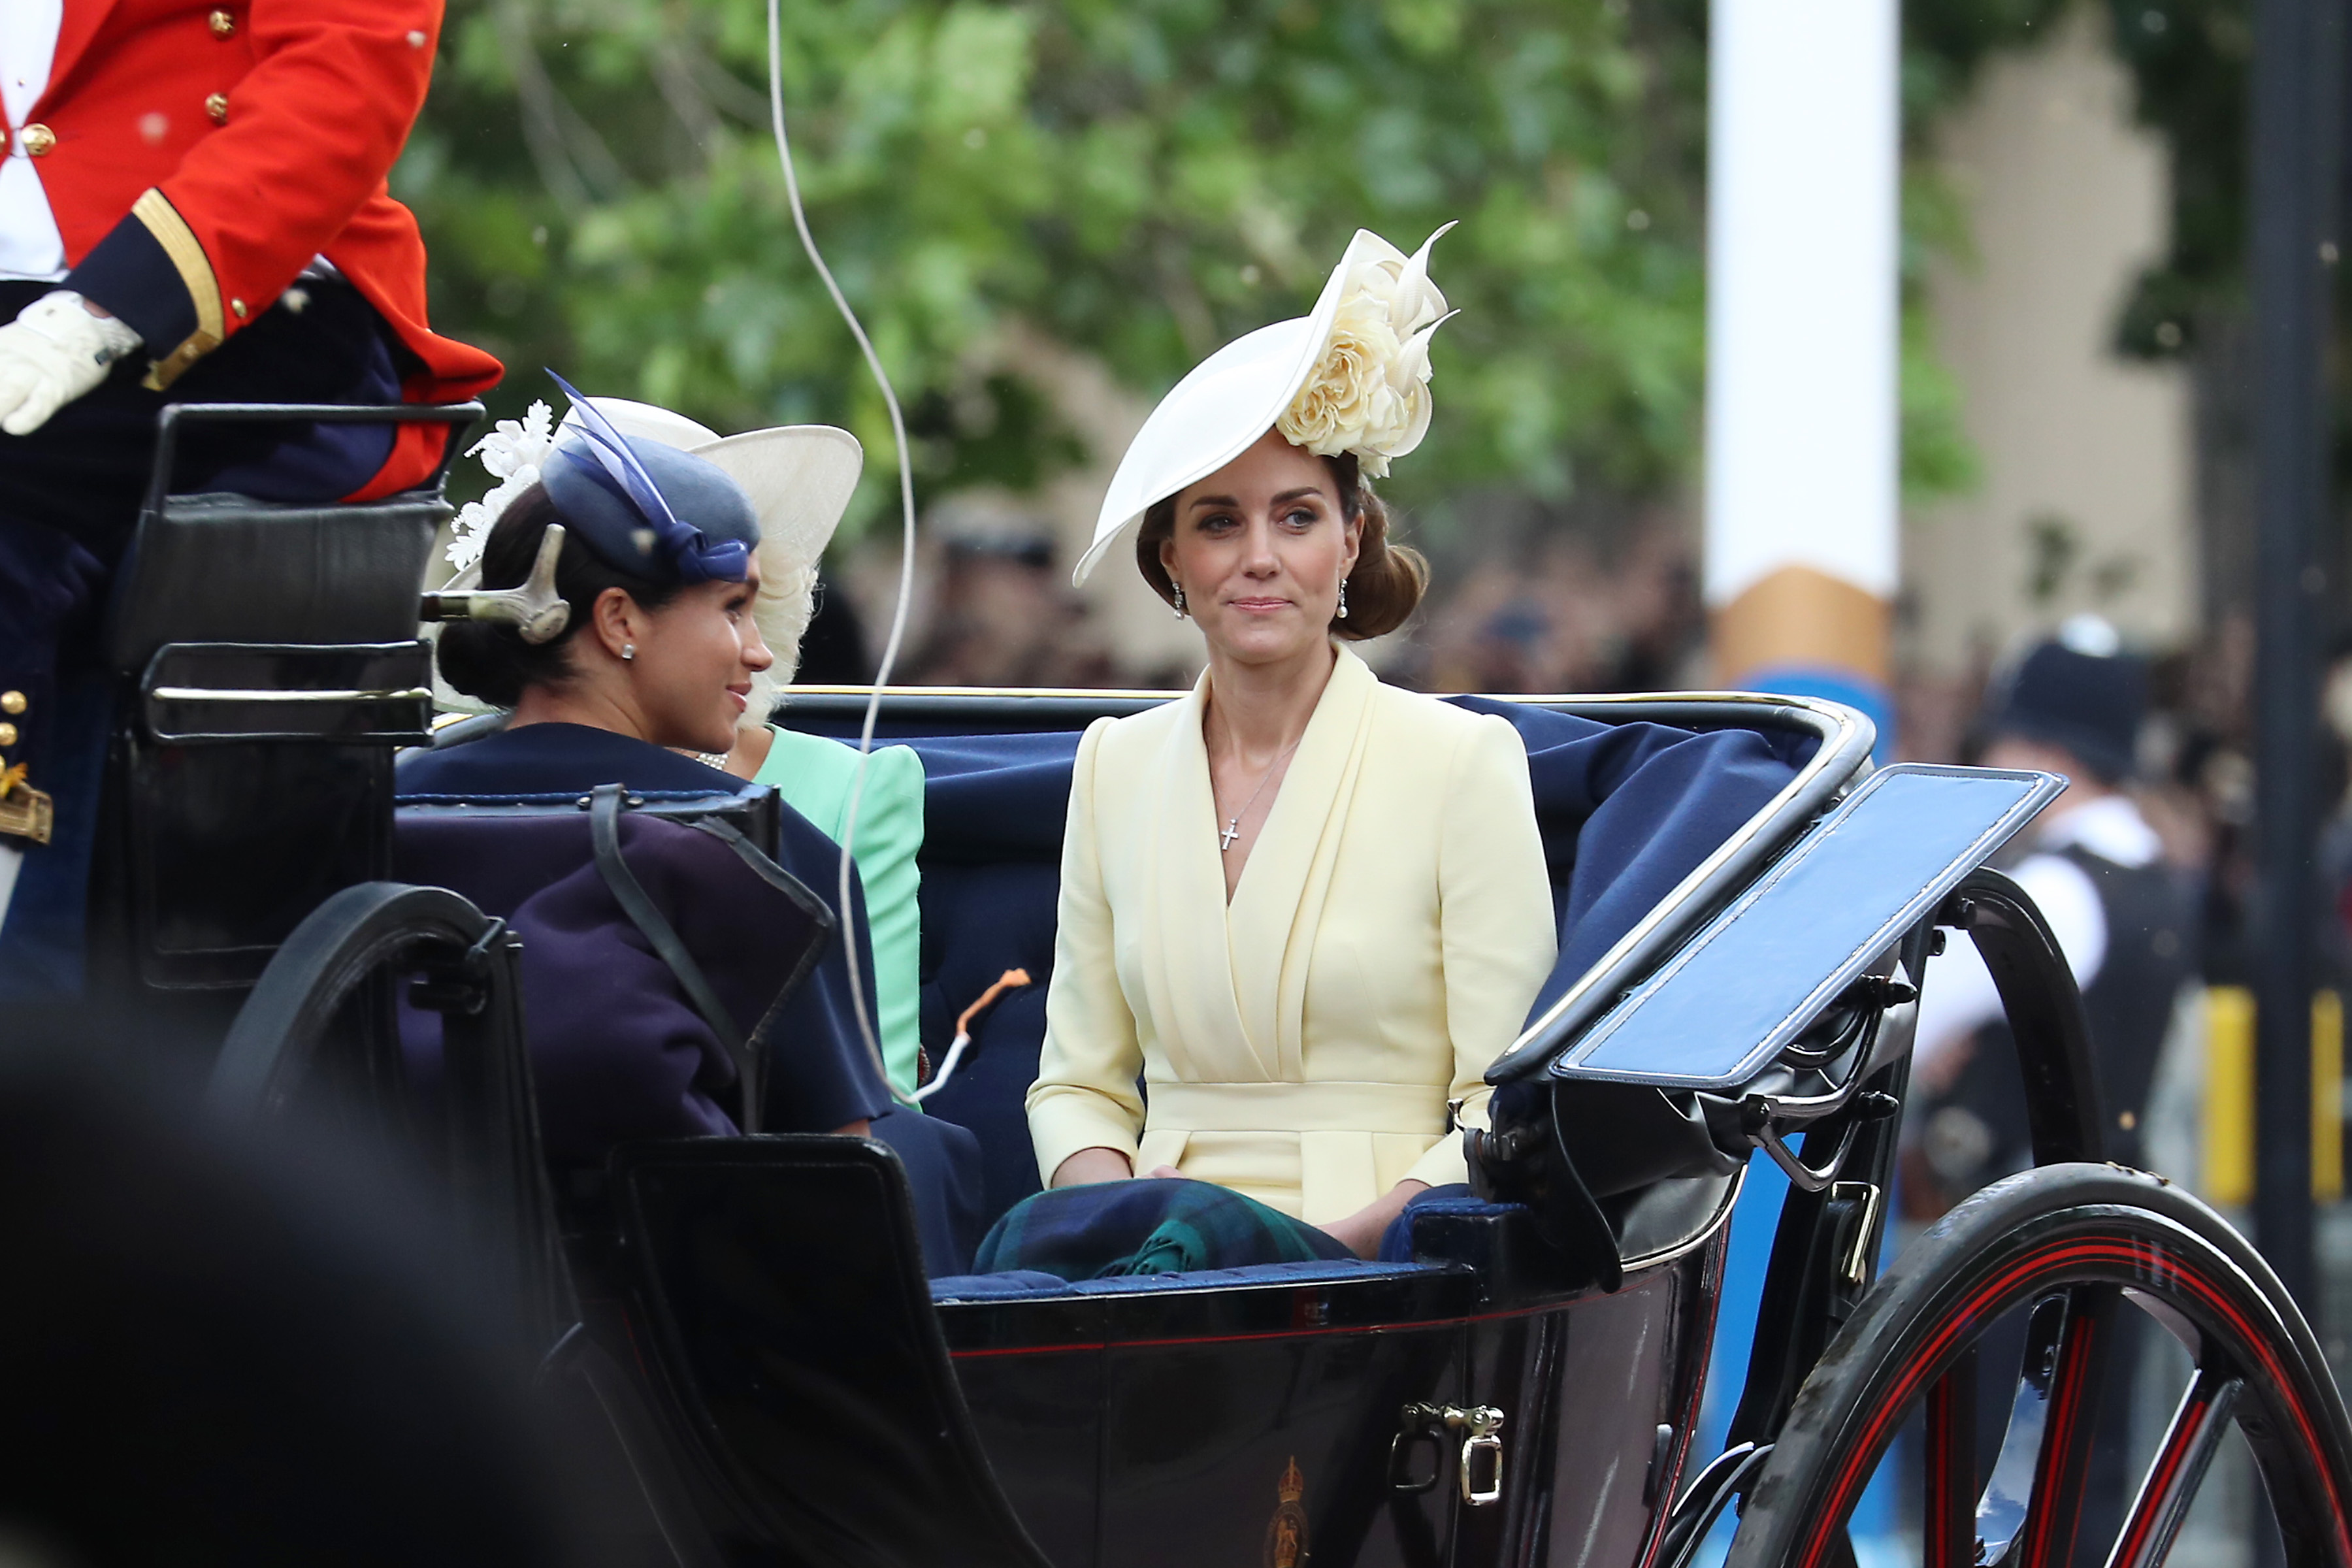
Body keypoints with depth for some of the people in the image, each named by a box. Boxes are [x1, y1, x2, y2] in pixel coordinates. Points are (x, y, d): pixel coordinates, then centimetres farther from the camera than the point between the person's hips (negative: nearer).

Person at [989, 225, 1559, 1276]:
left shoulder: (1462, 762, 3)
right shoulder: (1115, 767, 17)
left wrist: (1344, 1239, -18)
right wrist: (1116, 1200, -5)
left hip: (1384, 1264, -3)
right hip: (1164, 1240, 3)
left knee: (1199, 1230, -38)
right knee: (1052, 1230, -35)